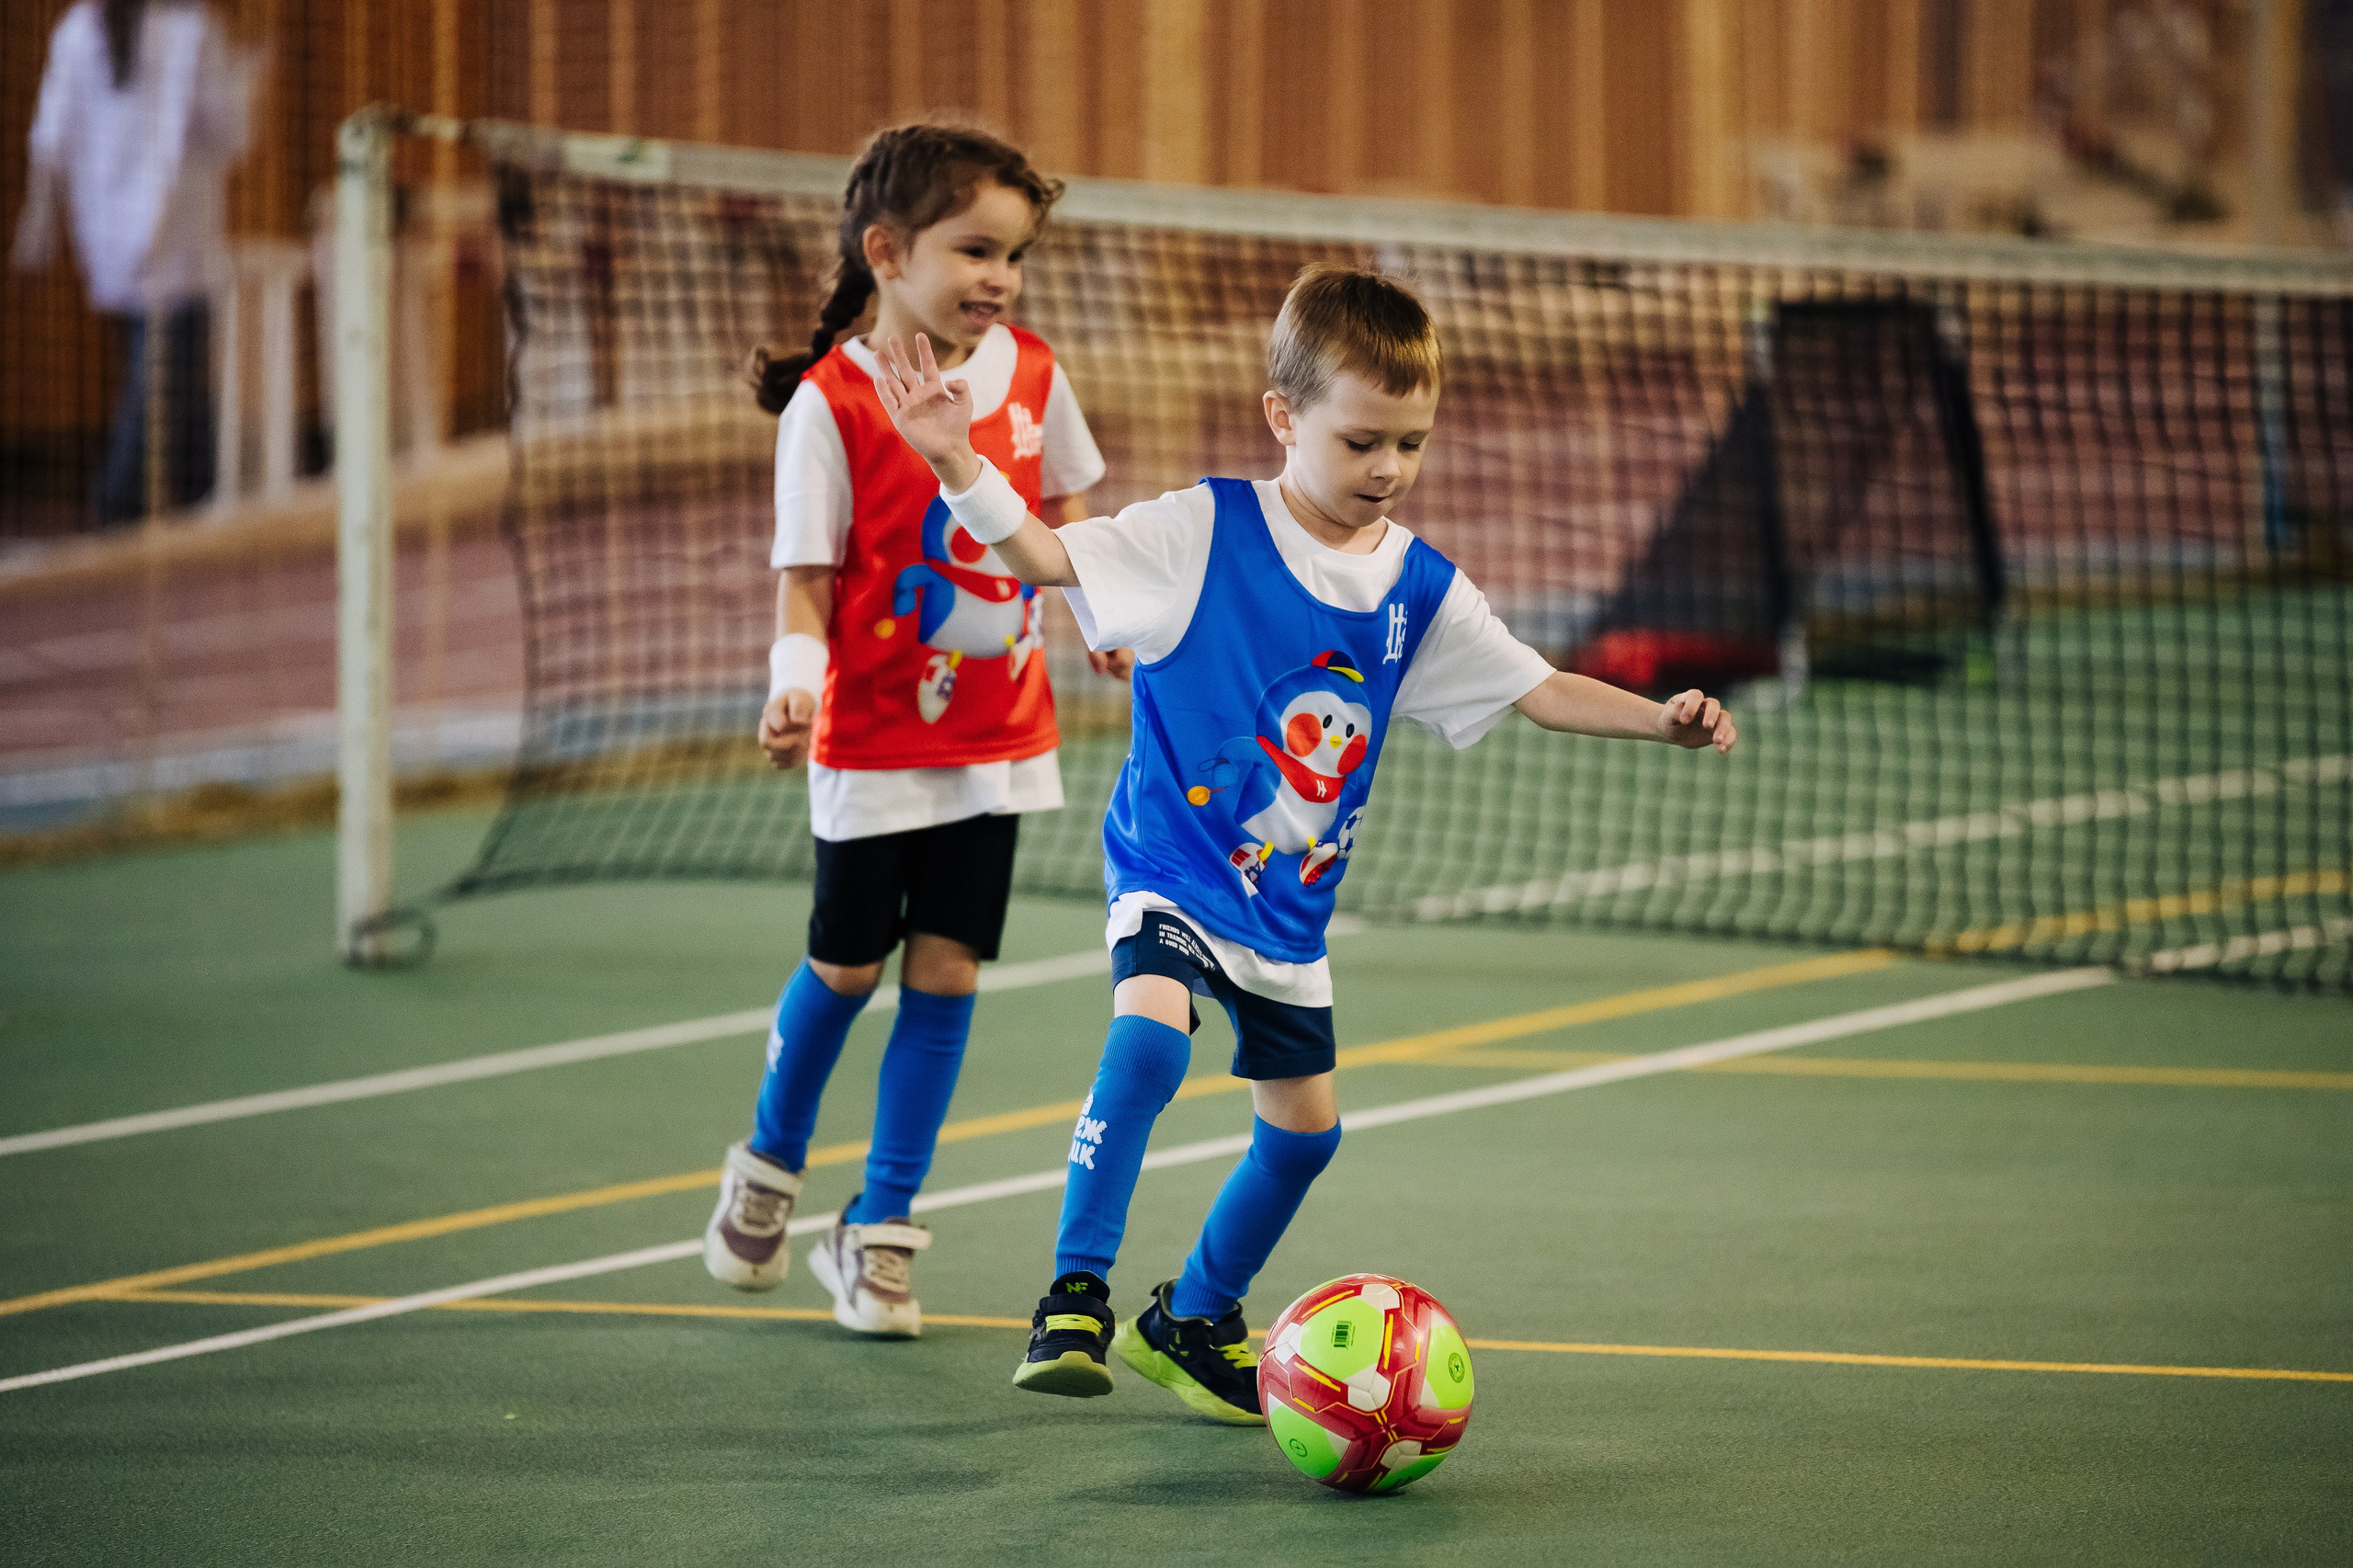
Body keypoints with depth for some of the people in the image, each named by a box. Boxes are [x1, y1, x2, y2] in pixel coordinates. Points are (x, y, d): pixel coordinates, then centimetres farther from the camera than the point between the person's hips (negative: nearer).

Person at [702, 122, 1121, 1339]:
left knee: (945, 972, 1)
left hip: (995, 736, 4)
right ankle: (768, 1170, 36)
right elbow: (806, 577, -15)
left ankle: (875, 1235, 11)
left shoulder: (1030, 378, -1)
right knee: (846, 966, 8)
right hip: (873, 744, -4)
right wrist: (794, 687, -30)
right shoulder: (831, 402, -16)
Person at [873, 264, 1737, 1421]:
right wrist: (956, 462, -32)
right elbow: (1048, 555, -18)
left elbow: (1536, 688, 4)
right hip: (1172, 861, -6)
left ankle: (1193, 1324, 36)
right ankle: (1075, 1301, -26)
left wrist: (1658, 718, -10)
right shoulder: (1207, 533, -13)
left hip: (1292, 899, 6)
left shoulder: (1420, 589, 0)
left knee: (1303, 1125, 13)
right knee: (1150, 1028, -32)